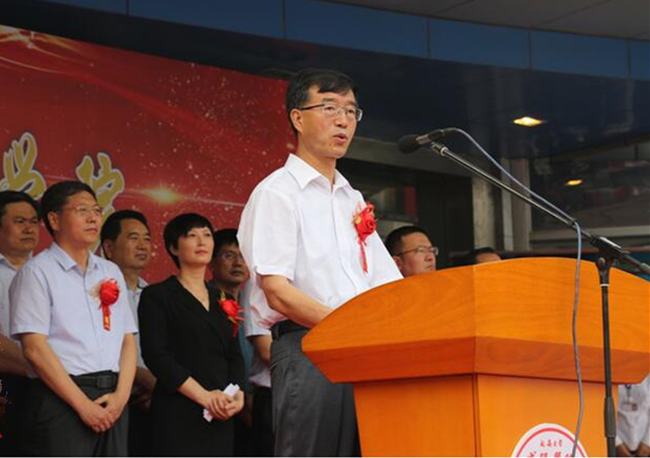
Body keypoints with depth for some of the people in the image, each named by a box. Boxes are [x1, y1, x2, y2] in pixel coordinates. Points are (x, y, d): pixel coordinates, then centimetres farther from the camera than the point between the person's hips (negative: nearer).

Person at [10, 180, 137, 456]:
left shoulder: (111, 272, 17)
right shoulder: (38, 271, -2)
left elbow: (128, 339, 13)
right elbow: (34, 348, -10)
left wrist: (121, 395, -4)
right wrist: (83, 404, -14)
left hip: (111, 403, 6)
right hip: (61, 400, -6)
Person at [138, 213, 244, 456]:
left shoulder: (221, 299, 20)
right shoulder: (157, 296, 2)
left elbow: (234, 355, 17)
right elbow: (156, 355, -8)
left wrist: (238, 394, -3)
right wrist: (203, 395, -15)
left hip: (220, 416, 5)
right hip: (179, 413, -5)